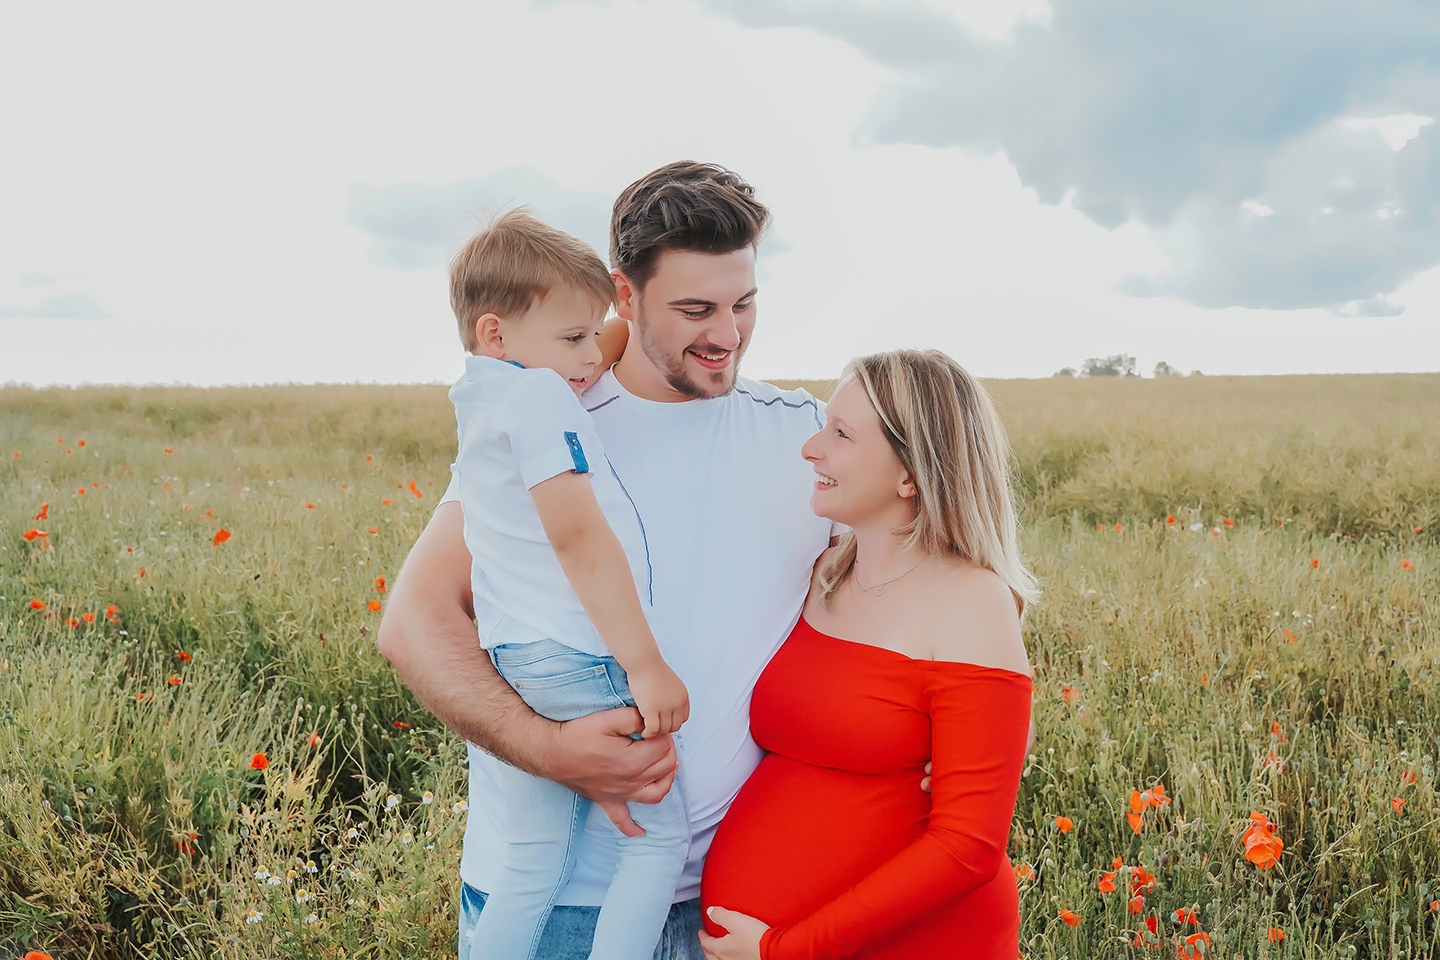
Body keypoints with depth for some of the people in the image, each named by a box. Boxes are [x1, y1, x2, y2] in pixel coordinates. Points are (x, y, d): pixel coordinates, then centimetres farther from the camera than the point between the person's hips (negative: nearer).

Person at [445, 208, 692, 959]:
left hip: (512, 668, 9)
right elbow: (578, 534, -18)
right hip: (583, 663, -9)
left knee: (532, 871, 14)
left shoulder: (475, 411, 17)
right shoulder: (539, 395, -11)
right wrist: (645, 663, -17)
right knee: (660, 838, 8)